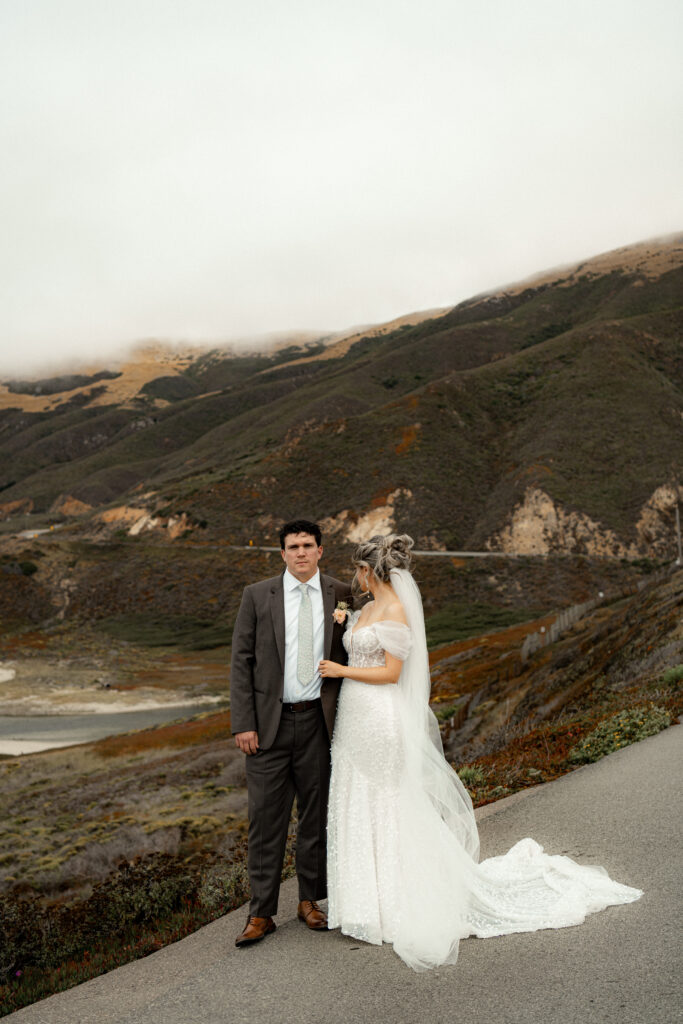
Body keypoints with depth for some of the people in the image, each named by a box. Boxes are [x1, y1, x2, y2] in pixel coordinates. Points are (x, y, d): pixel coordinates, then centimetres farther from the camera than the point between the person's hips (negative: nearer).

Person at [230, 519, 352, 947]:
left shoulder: (341, 595, 2)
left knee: (317, 814, 12)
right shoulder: (257, 595, -2)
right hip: (269, 721, -1)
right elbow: (241, 660, -3)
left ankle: (310, 901, 30)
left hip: (318, 720, 2)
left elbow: (351, 654, 13)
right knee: (266, 818, 3)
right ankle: (262, 914, 16)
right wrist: (243, 723, -7)